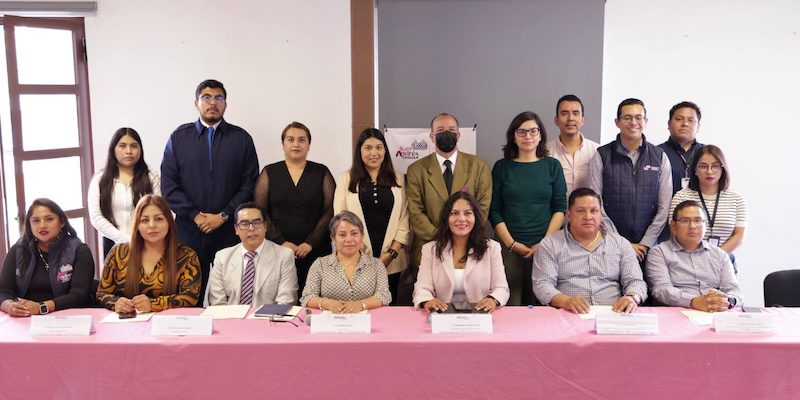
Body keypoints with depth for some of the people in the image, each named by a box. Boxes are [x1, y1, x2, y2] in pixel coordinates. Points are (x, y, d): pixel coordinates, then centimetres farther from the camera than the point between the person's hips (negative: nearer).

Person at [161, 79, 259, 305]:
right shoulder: (179, 137, 9)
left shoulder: (241, 138, 7)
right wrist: (195, 216, -7)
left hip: (230, 232, -1)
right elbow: (169, 185, 3)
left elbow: (249, 185, 1)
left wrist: (224, 216, -8)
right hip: (189, 230, 1)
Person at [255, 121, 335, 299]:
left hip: (315, 251, 0)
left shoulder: (321, 172, 8)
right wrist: (281, 242, -7)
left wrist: (311, 243, -7)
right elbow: (260, 212, 4)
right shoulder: (269, 173, 10)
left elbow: (330, 210, 1)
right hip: (278, 250, 0)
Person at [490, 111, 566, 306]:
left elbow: (560, 208, 4)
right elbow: (494, 210, 4)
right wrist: (512, 244, -6)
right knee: (511, 304, -3)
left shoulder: (552, 166, 8)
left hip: (545, 247, 0)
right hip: (509, 246, 0)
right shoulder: (501, 167, 7)